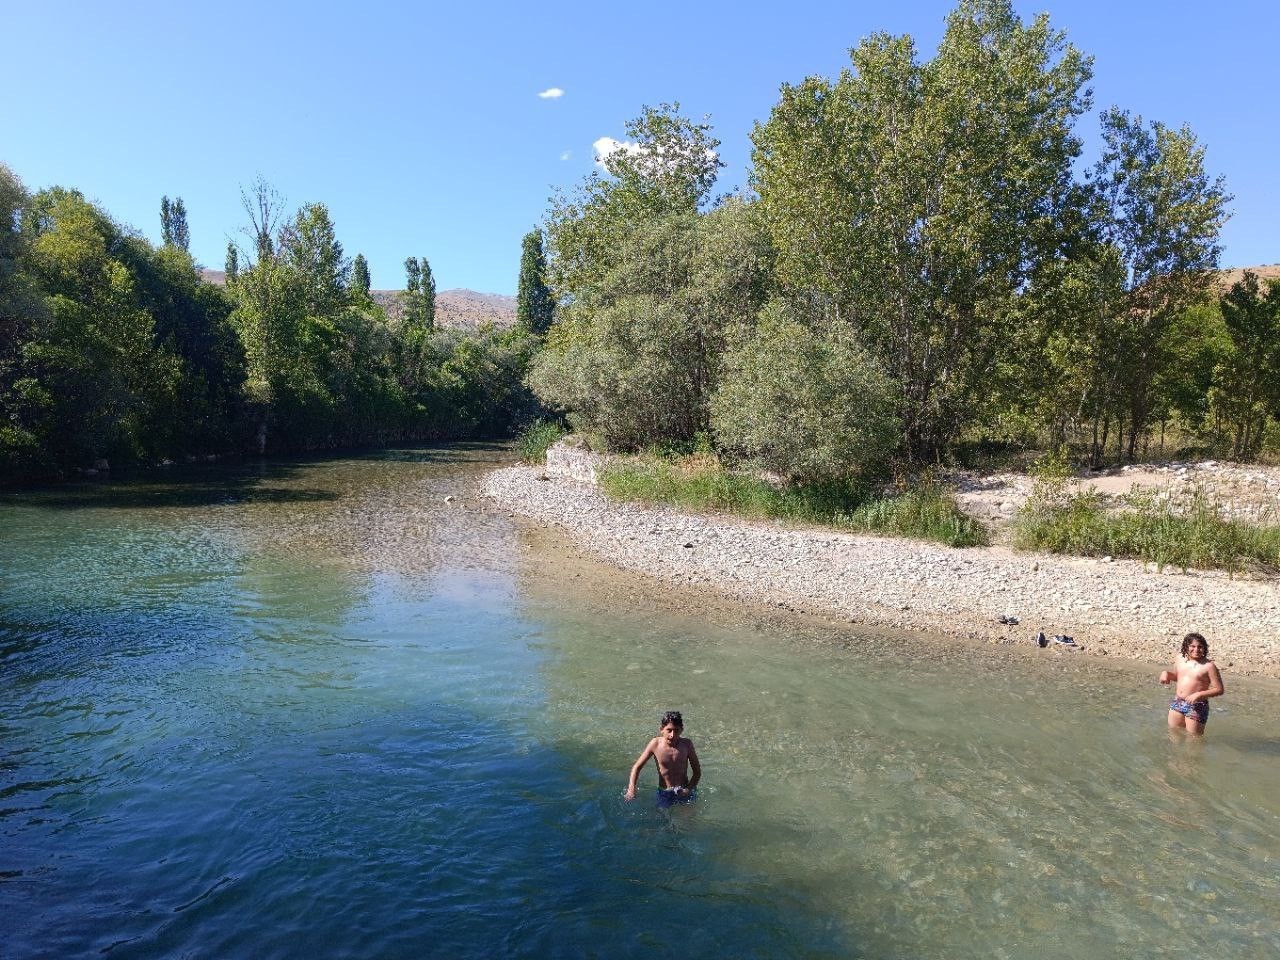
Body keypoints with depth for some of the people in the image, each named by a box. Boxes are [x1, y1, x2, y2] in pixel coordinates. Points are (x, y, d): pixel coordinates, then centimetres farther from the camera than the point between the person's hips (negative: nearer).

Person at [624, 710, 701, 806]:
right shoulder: (655, 744, -14)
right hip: (664, 794, 0)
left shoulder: (686, 744, -13)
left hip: (683, 793, 0)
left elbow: (697, 772, -2)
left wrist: (689, 789, -18)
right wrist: (631, 789, -16)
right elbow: (637, 766, -3)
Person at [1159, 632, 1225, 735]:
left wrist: (1199, 694, -22)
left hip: (1196, 707, -6)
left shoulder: (1208, 666, -13)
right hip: (1177, 703, 6)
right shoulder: (1179, 658, 5)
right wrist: (1166, 673, 2)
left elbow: (1219, 690, -11)